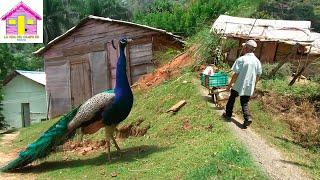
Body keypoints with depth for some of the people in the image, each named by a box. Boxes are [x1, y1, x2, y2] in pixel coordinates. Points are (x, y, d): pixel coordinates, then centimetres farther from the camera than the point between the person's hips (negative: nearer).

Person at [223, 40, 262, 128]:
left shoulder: (241, 59, -16)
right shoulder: (257, 61, 0)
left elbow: (236, 74, -17)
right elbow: (258, 75, 8)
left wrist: (230, 84, -7)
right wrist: (254, 84, 22)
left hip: (238, 85, -4)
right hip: (249, 87, 4)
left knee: (231, 99, 19)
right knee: (245, 103, 14)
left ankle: (228, 115, 29)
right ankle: (247, 118, -5)